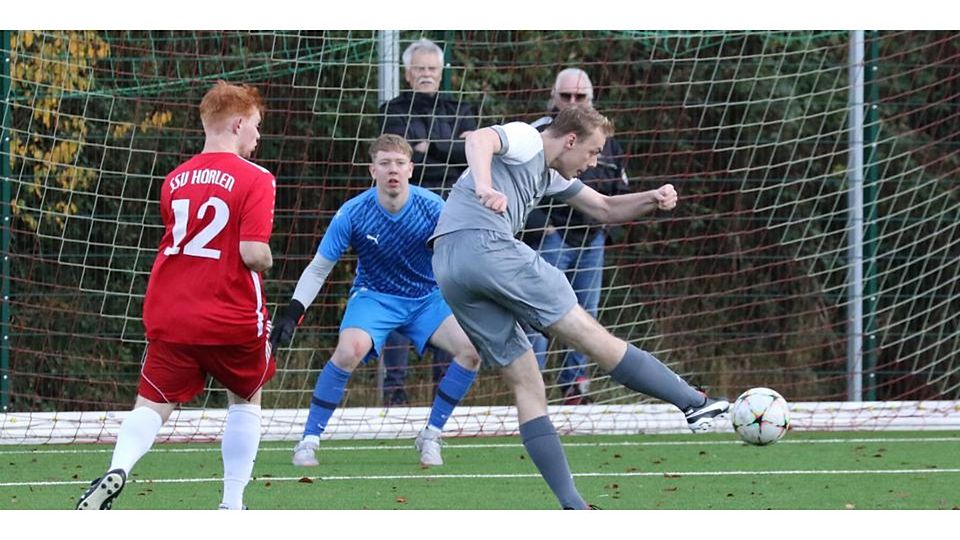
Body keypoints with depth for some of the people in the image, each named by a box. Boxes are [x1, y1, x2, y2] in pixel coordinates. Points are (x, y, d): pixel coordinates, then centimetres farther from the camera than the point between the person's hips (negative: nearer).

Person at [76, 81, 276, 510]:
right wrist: (265, 261, 4)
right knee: (246, 400, 21)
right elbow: (253, 253, -19)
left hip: (170, 315, 3)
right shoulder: (254, 180, -10)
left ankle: (116, 471, -26)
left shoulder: (175, 180, 9)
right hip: (233, 317, -3)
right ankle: (232, 505, 18)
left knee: (152, 405, 4)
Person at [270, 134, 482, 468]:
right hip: (373, 297, -2)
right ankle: (309, 440, -17)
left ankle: (430, 437, -1)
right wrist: (293, 314, -18)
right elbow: (318, 269, -9)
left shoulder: (432, 209, -17)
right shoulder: (353, 214, -19)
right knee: (349, 351, -33)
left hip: (426, 298, 2)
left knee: (471, 349, -20)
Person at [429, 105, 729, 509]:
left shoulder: (551, 176, 31)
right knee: (592, 336, -7)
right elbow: (479, 140, -19)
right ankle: (695, 403, -5)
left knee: (525, 382, 7)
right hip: (485, 245, -10)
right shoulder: (525, 140, 3)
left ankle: (573, 507, 1)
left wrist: (653, 199, 17)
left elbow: (605, 209, 36)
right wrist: (484, 187, -39)